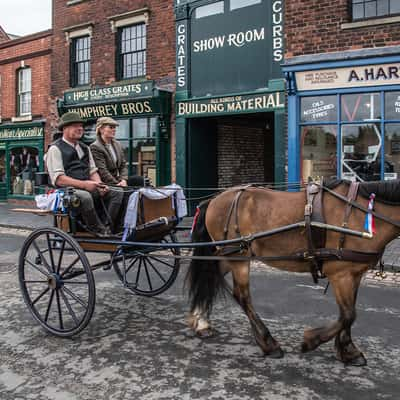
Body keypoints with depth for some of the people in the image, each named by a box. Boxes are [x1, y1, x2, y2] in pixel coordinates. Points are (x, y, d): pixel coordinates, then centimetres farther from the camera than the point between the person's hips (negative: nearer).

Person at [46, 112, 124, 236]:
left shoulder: (85, 148, 22)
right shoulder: (55, 149, -2)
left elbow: (93, 171, 19)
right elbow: (58, 179, -12)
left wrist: (100, 185, -4)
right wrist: (84, 184, -21)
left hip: (87, 188, 7)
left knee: (118, 193, -12)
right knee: (85, 196, -39)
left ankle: (107, 226, -20)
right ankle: (99, 230, -24)